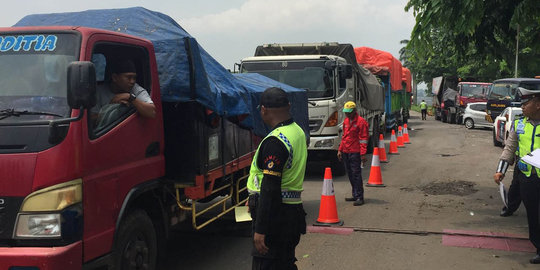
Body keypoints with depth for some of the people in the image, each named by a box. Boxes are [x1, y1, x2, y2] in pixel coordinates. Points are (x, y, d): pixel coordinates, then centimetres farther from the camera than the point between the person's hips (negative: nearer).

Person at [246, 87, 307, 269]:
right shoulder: (298, 132, 11)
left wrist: (260, 230, -22)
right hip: (293, 209, 10)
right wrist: (256, 197, 26)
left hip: (276, 213, -10)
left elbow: (270, 188, -23)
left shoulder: (275, 141, -19)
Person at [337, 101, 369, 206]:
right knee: (350, 174, 12)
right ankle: (355, 195, 21)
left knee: (356, 174, -8)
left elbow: (363, 139, -12)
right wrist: (340, 150, 18)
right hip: (345, 152, 8)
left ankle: (359, 197, -3)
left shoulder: (361, 122, -9)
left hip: (355, 153, -8)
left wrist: (363, 154, -17)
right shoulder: (346, 121, 15)